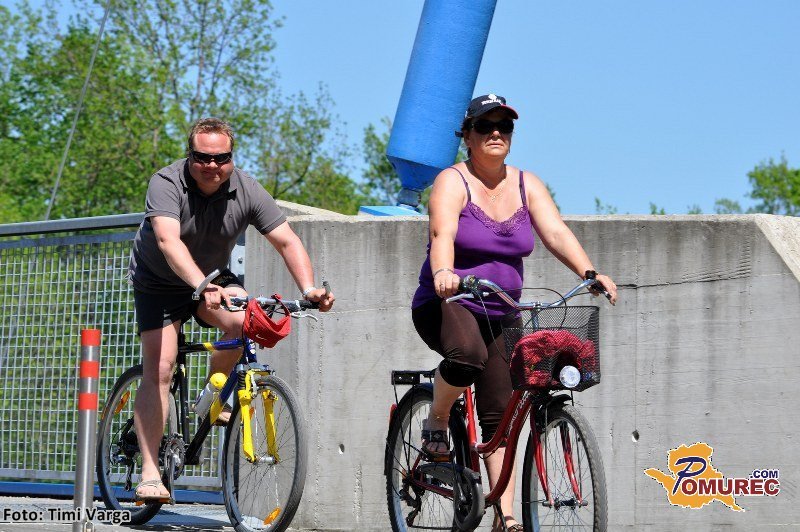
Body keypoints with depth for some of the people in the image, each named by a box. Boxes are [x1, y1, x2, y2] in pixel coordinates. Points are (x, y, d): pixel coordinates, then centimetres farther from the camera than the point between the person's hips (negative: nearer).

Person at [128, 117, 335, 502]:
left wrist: (308, 289, -33)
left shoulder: (247, 191, -16)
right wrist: (201, 286, -58)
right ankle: (149, 472, -15)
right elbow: (168, 241, -42)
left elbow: (287, 242, -16)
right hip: (159, 284, -3)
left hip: (214, 278, 3)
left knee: (245, 320, -28)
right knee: (159, 368, -17)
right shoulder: (166, 184, -26)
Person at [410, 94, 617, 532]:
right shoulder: (453, 182, -11)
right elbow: (442, 233, -29)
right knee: (469, 355, -37)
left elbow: (556, 232, -9)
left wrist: (590, 273, -27)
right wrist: (443, 271, -51)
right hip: (446, 304, -5)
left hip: (499, 314, 5)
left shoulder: (526, 185, 4)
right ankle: (437, 422, -9)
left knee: (499, 416, 1)